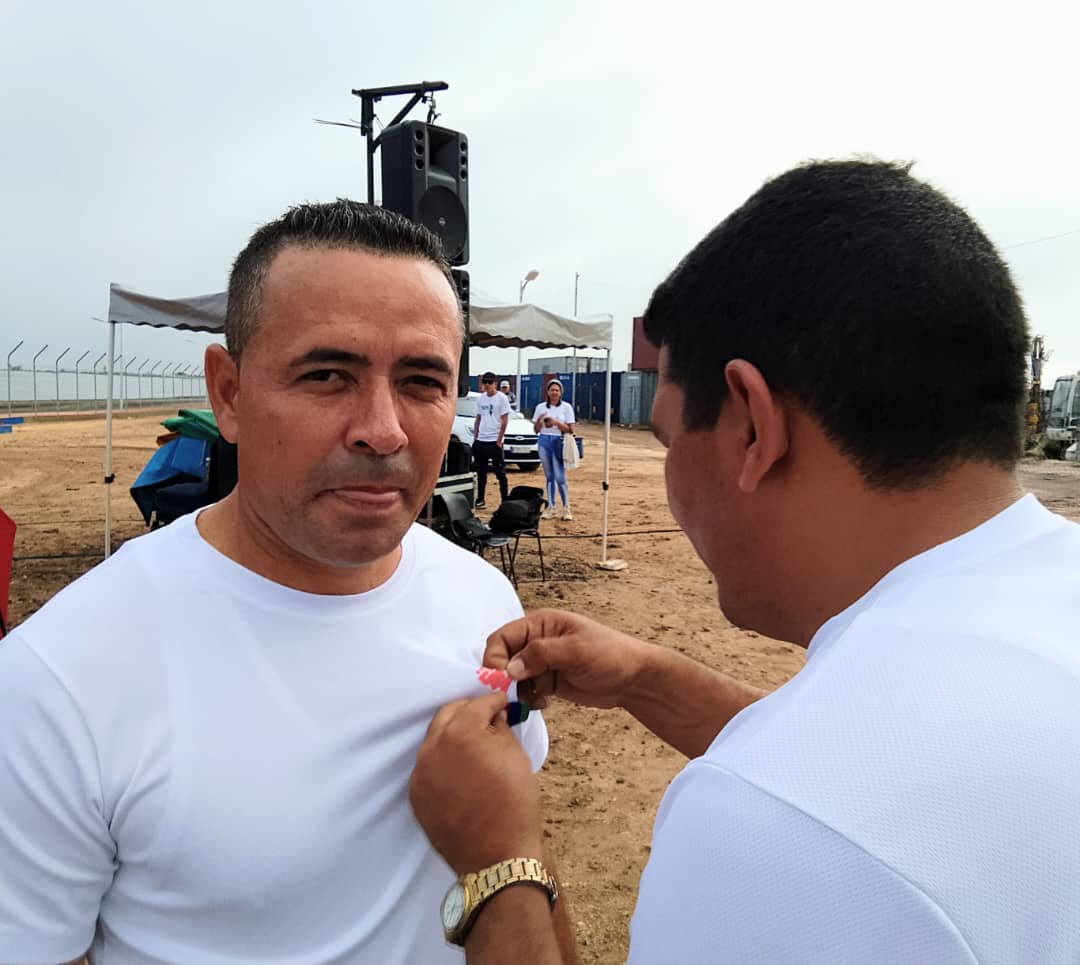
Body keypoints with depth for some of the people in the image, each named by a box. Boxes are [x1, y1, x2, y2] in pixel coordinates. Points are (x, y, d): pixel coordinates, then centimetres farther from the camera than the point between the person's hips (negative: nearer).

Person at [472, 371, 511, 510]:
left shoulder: (501, 398, -6)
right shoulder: (480, 399, 11)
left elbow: (504, 421, -9)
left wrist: (499, 440, -13)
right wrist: (475, 438, 9)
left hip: (494, 441, -6)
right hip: (480, 441, 6)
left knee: (500, 472, -3)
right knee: (481, 472, 12)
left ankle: (505, 500, 1)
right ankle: (480, 499, 19)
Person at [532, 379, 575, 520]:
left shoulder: (566, 407, 0)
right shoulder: (541, 407, 8)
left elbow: (570, 429, -4)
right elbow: (536, 430, 10)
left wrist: (556, 422, -16)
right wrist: (539, 421, -10)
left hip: (559, 442, -3)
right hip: (544, 441, 3)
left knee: (560, 477, -9)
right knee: (549, 476, 8)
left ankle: (566, 508, 3)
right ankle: (550, 508, 14)